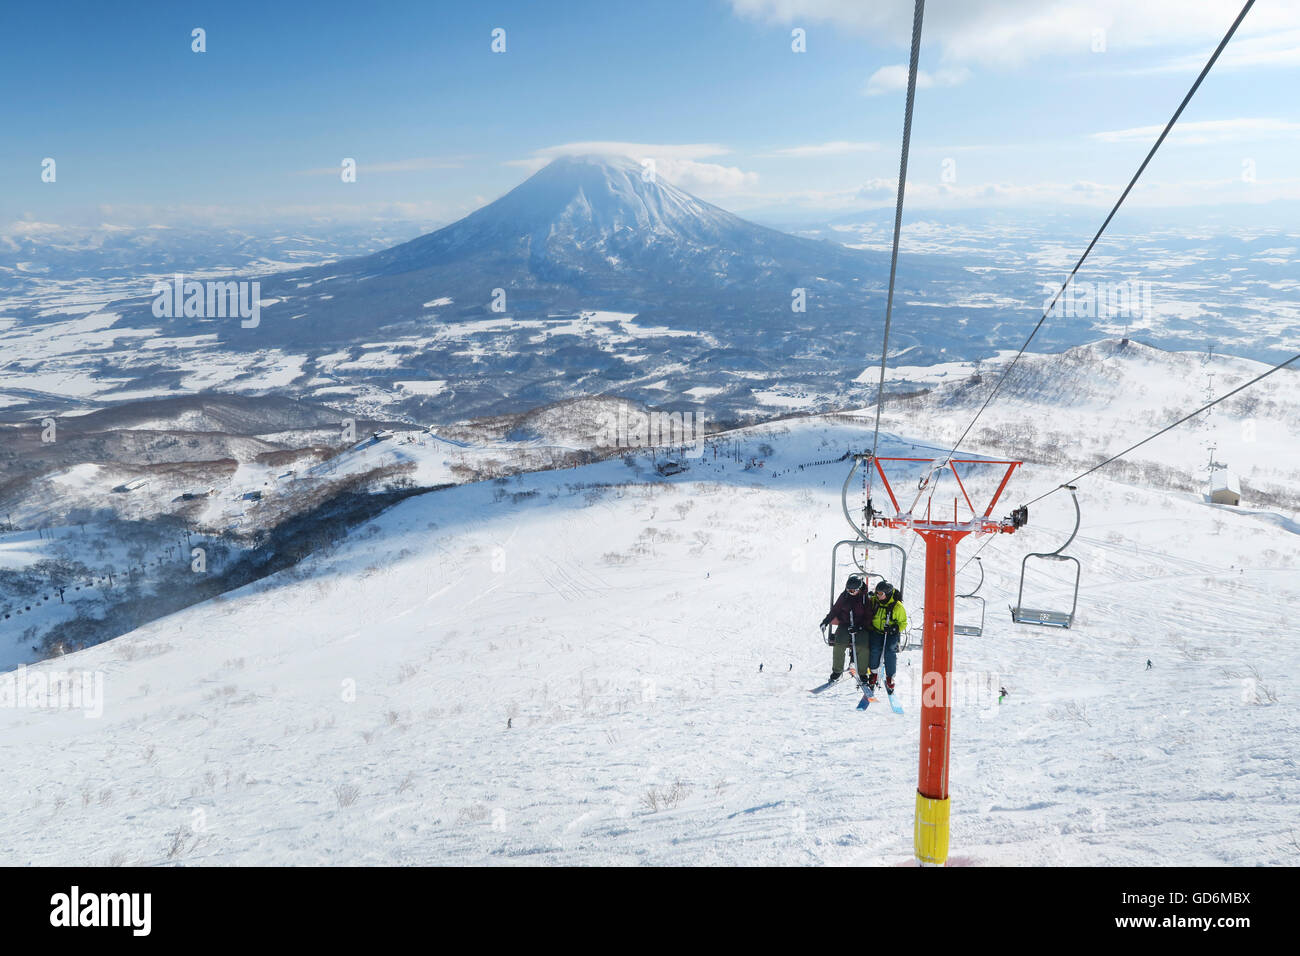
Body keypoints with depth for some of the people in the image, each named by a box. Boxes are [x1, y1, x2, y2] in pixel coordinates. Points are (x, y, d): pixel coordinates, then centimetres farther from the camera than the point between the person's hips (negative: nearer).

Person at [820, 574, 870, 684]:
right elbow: (835, 609, 14)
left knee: (863, 647, -21)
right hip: (844, 624, 2)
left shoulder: (865, 597, -5)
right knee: (839, 645, -18)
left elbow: (868, 616, -6)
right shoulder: (844, 595, 3)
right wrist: (826, 620, 4)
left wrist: (859, 627, -18)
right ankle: (837, 671, -3)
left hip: (861, 627, -2)